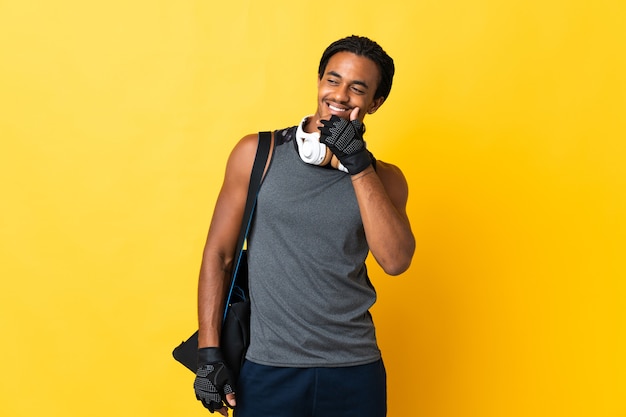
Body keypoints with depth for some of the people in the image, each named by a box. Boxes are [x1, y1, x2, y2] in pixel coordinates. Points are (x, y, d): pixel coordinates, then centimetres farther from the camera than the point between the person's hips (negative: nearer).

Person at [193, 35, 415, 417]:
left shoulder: (382, 178, 3)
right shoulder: (258, 154, -1)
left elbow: (396, 261, -13)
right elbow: (219, 255, 1)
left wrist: (359, 165, -16)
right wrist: (209, 356, -3)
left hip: (355, 372, 1)